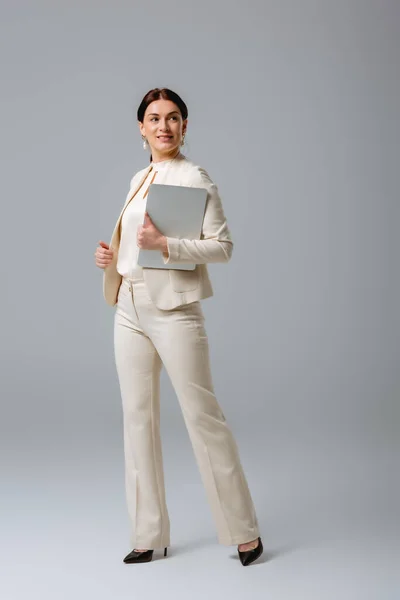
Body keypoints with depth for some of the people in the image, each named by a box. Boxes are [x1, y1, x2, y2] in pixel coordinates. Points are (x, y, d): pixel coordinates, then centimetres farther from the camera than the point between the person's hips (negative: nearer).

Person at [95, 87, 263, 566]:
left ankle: (244, 531, 12)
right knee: (138, 417, 8)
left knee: (202, 415, -4)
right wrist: (111, 255, 6)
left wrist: (165, 245, -21)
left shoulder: (195, 178, -5)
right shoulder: (139, 179, 16)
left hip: (174, 311, -7)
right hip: (130, 309, 7)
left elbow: (223, 246, -11)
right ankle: (149, 536, 20)